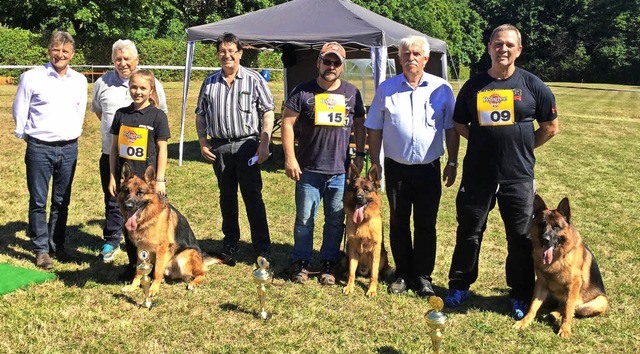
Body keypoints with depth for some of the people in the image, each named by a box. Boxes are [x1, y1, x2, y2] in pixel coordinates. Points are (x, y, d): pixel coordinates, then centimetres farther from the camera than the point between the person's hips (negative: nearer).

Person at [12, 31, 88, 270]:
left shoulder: (80, 81, 5)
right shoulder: (32, 77, -6)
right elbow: (19, 110, 2)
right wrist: (25, 134, 7)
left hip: (69, 149, 3)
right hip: (39, 148, -3)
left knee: (62, 202, 11)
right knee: (38, 202, 3)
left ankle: (57, 246, 23)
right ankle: (41, 250, 13)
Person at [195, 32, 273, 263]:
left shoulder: (254, 80, 0)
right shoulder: (209, 83, 10)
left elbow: (268, 113, -3)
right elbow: (200, 115, 15)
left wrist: (264, 144, -11)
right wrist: (203, 142, 5)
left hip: (247, 144, -4)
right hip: (219, 147, 4)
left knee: (253, 196, -4)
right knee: (226, 196, 13)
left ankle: (263, 249, 0)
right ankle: (230, 242, 26)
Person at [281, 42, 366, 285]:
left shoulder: (352, 93, 7)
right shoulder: (303, 92, -2)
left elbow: (359, 125, 15)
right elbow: (287, 122, -2)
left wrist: (360, 155, 8)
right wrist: (290, 158, -8)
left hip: (341, 171, 2)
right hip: (308, 170, -2)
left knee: (336, 221, 9)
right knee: (304, 219, 6)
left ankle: (329, 264, 23)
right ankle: (301, 262, 21)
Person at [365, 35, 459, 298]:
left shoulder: (441, 88, 1)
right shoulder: (386, 88, 2)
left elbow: (451, 129, 5)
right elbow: (374, 130, 6)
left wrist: (452, 162, 2)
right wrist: (374, 164, 3)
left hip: (429, 168, -1)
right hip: (396, 167, 1)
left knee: (426, 225, 5)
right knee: (398, 223, 10)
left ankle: (423, 277, 18)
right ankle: (403, 274, 24)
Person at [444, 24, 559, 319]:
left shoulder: (532, 85, -1)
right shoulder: (474, 85, 3)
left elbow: (550, 127, 6)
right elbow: (459, 125, 13)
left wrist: (522, 148, 1)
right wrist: (484, 141, 3)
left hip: (519, 176, -1)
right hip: (477, 174, 1)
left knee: (521, 238, 9)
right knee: (469, 233, 11)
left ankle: (521, 296, 24)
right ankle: (459, 287, 27)